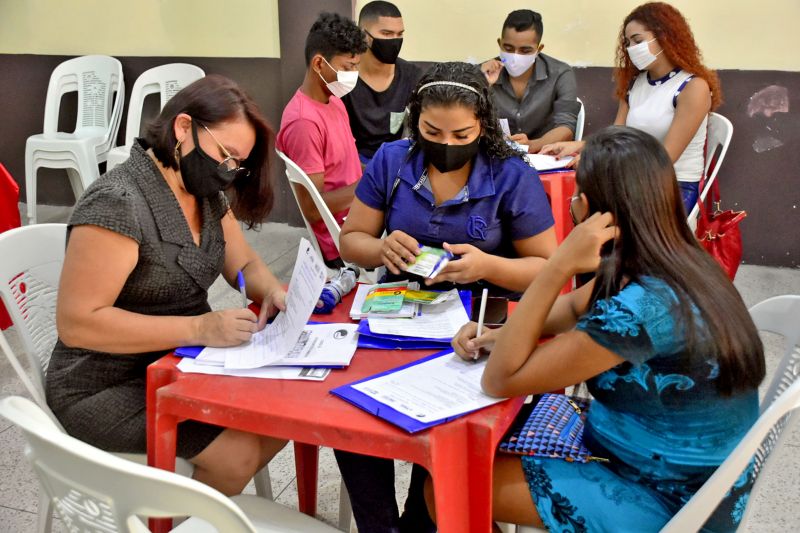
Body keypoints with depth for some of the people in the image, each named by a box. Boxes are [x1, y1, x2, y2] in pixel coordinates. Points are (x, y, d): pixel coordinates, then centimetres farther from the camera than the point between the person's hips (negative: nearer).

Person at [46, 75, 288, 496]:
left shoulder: (207, 193, 3)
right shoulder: (117, 202, -23)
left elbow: (245, 265, 13)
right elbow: (77, 322, -26)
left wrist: (272, 292, -11)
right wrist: (199, 328, -31)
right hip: (109, 388, -8)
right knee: (239, 450, -21)